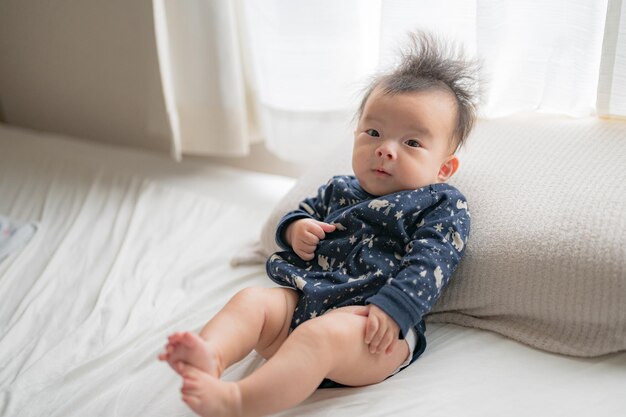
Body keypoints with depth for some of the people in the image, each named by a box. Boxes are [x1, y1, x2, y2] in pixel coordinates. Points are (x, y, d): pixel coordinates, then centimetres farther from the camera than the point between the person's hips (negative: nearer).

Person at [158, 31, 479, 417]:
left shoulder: (444, 205, 3)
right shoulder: (339, 189, 21)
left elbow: (429, 265, -10)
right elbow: (305, 211, 33)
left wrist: (392, 310, -26)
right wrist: (296, 229, 6)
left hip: (374, 325, -7)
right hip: (303, 300, 7)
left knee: (322, 334, -36)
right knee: (251, 300, -17)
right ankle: (209, 359, -44)